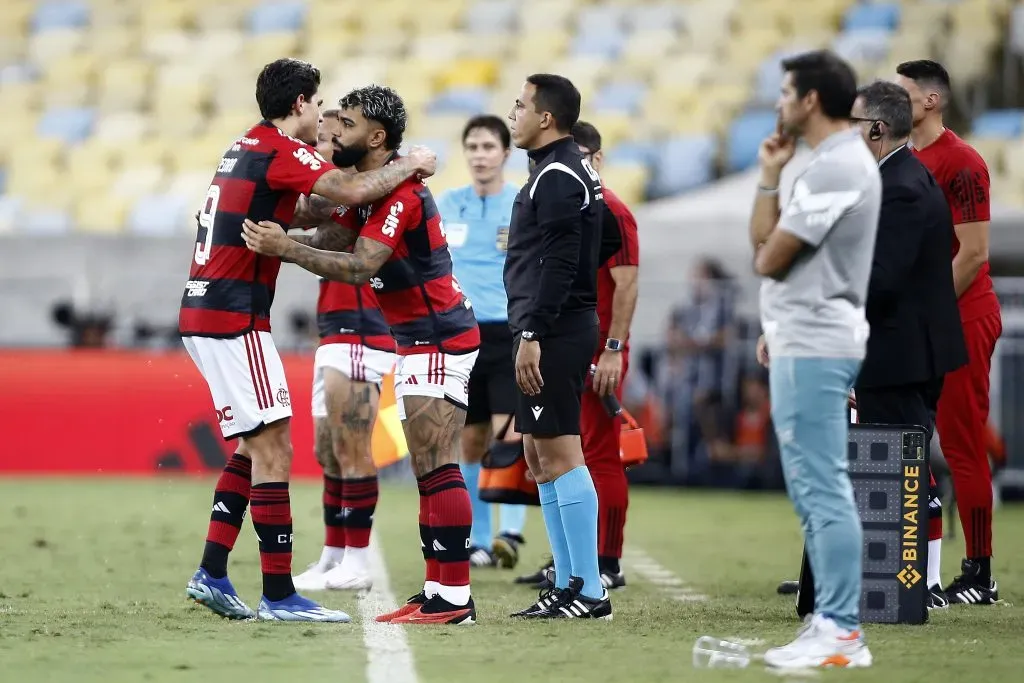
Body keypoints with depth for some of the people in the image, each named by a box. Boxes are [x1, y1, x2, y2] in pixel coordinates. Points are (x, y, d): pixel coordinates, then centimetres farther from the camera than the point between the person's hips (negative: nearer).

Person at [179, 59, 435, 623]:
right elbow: (351, 190, -24)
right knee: (273, 450, -8)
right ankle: (278, 595, -9)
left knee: (254, 447, 16)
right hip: (233, 319, -10)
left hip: (203, 314, 10)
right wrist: (410, 165, -10)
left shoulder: (249, 147, 18)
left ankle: (211, 574, 15)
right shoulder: (281, 151, -11)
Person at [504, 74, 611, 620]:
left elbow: (558, 265, -21)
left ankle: (589, 592, -11)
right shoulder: (562, 171, 19)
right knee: (541, 455, 13)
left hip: (554, 333, -11)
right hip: (558, 332, 11)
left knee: (560, 453, -10)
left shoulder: (558, 176, -14)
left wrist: (532, 335, -23)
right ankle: (567, 586, 16)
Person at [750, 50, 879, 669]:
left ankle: (841, 634, -11)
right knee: (815, 490, 12)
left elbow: (768, 257, -12)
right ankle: (832, 622, 15)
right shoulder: (837, 162, 16)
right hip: (806, 342, 11)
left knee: (824, 490, -11)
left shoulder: (835, 169, -18)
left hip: (813, 350, -11)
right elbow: (769, 247, 19)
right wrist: (770, 179, 11)